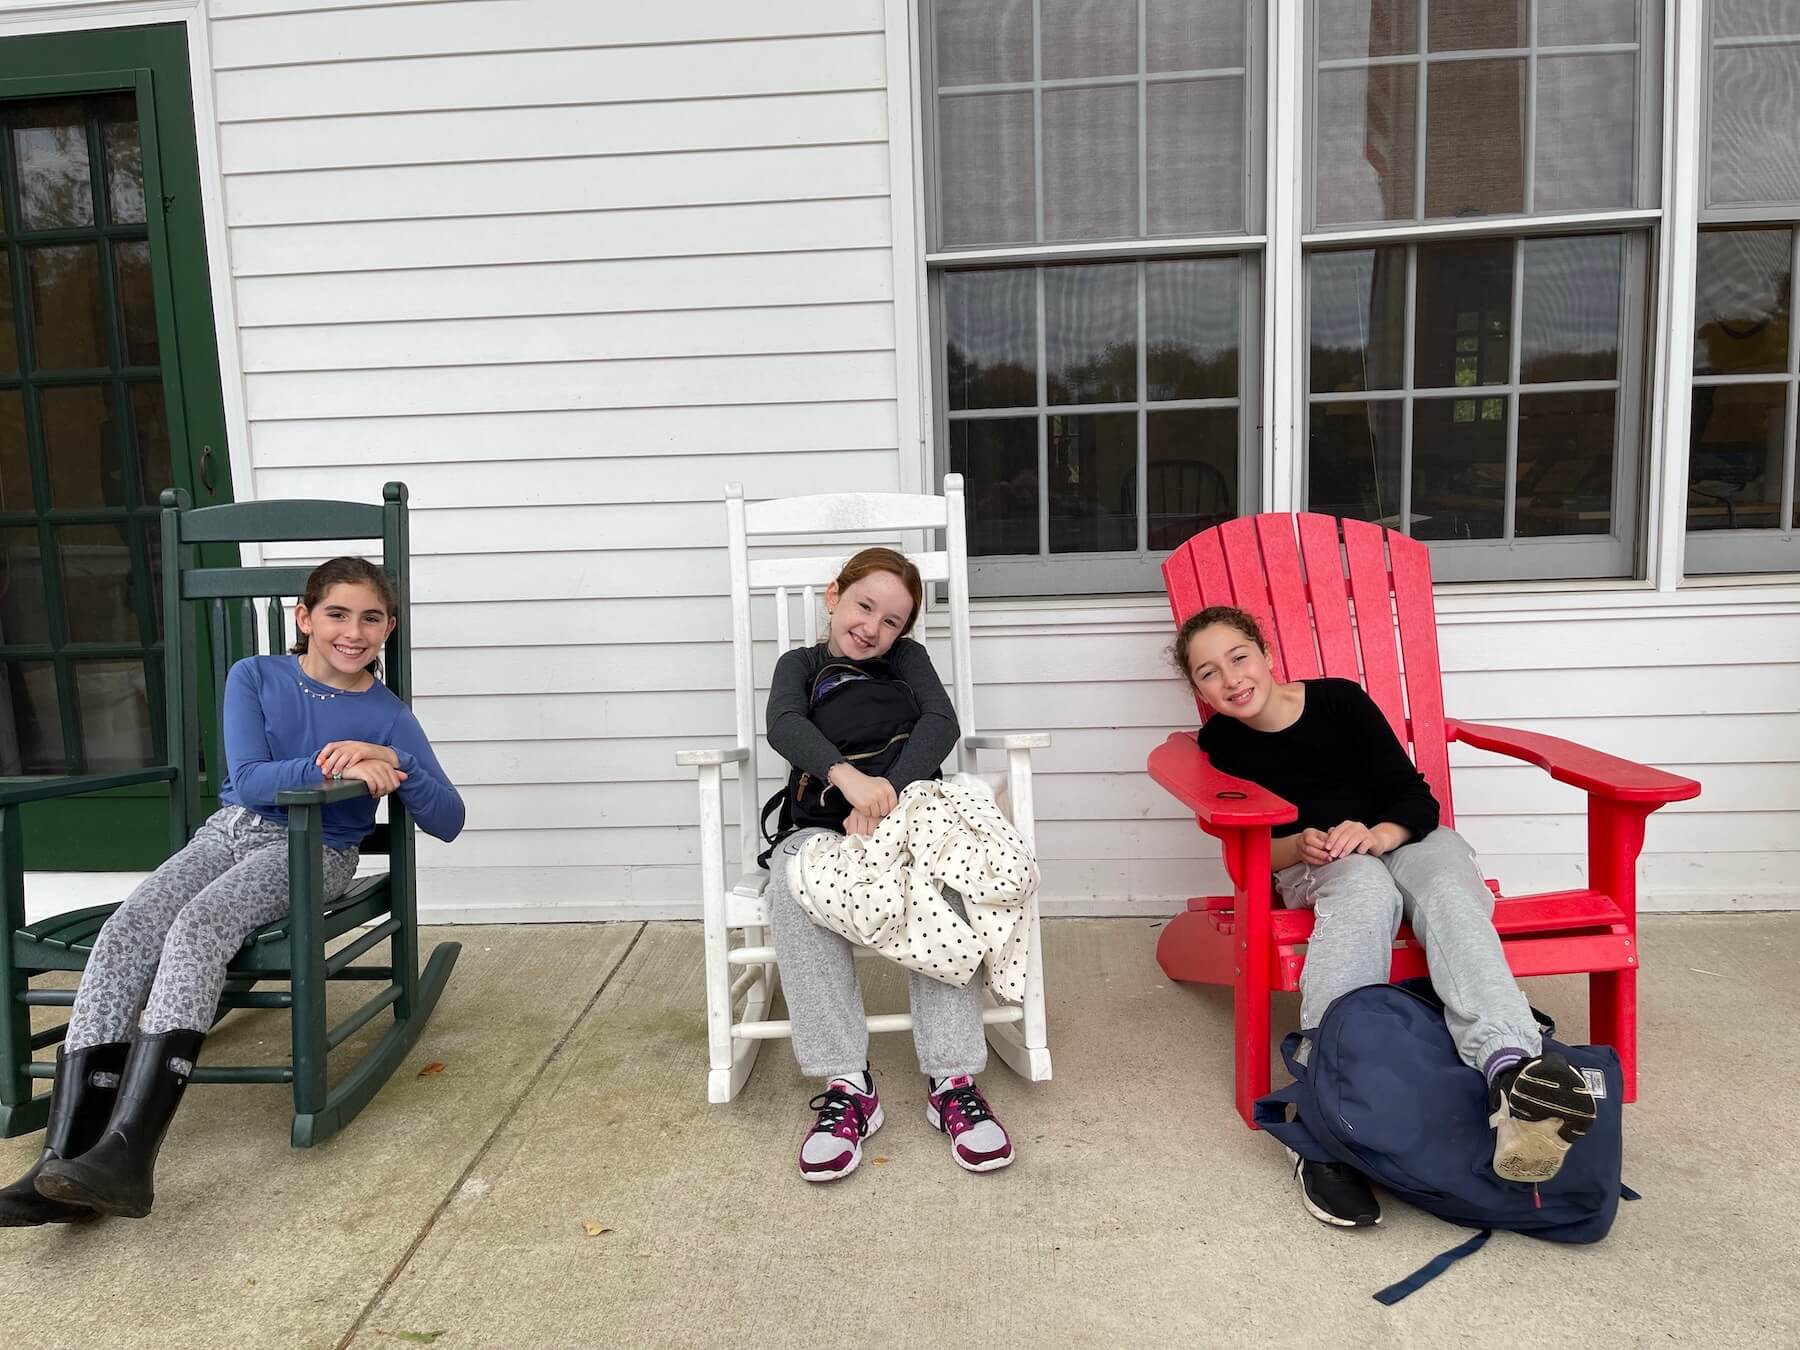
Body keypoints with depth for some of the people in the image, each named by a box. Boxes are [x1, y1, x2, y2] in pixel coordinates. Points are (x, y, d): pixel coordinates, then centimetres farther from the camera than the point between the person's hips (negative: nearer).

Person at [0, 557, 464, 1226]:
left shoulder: (389, 717, 1)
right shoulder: (254, 677, 7)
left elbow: (447, 822, -5)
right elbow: (248, 780, -5)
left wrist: (392, 763, -21)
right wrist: (331, 767, -21)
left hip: (312, 852, -3)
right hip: (229, 829, 3)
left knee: (197, 930, -31)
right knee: (125, 932, -24)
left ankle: (125, 1153, -39)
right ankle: (65, 1161, -28)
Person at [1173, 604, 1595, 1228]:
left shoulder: (1340, 699, -7)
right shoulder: (1220, 743, -2)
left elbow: (1418, 800, -7)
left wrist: (1375, 835, -29)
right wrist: (1300, 846, -21)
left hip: (1405, 839, 1)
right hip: (1309, 867, -1)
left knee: (1451, 892, -36)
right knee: (1366, 890, -38)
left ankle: (1507, 1068, -64)